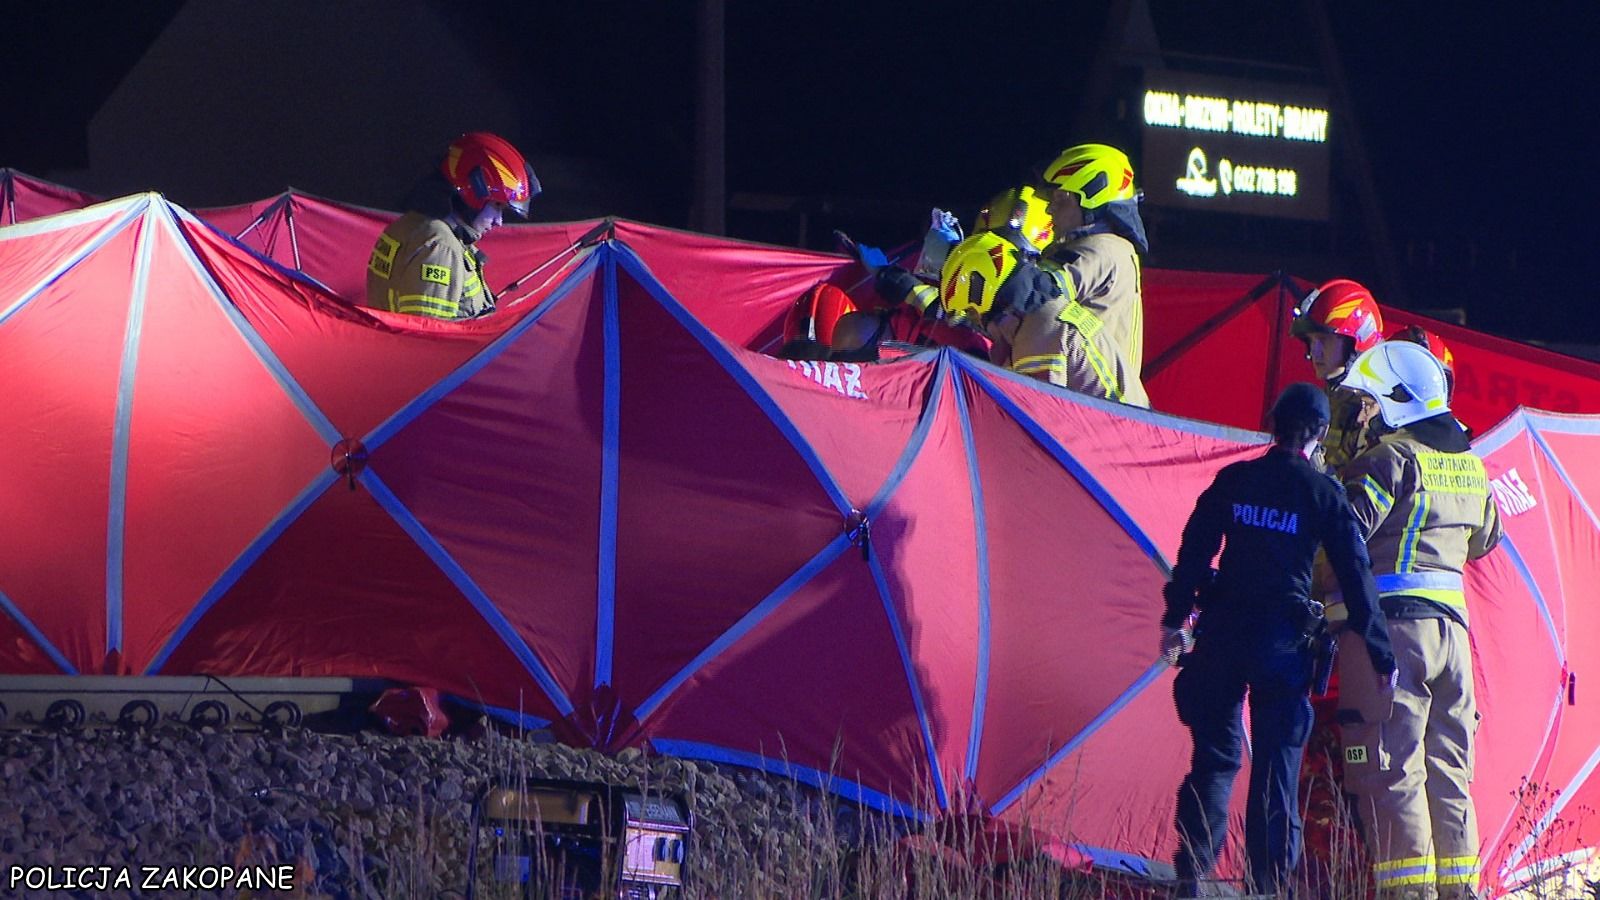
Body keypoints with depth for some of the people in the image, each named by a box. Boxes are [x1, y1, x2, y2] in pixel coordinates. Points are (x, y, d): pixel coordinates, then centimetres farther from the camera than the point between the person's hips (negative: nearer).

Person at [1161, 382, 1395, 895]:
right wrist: (1380, 655, 3)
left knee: (1214, 757, 9)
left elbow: (1194, 551, 4)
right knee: (1276, 765, 3)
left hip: (1222, 632, 2)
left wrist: (1175, 618, 11)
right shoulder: (1323, 493, -2)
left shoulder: (1232, 481, 4)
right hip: (1284, 639, -2)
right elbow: (1355, 578, -1)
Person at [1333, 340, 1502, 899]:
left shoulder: (1390, 458, -11)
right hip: (1451, 622, 8)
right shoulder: (1470, 465, 14)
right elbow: (1484, 538, 29)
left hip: (1390, 623, -7)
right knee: (1448, 769, 13)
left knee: (1390, 768, -5)